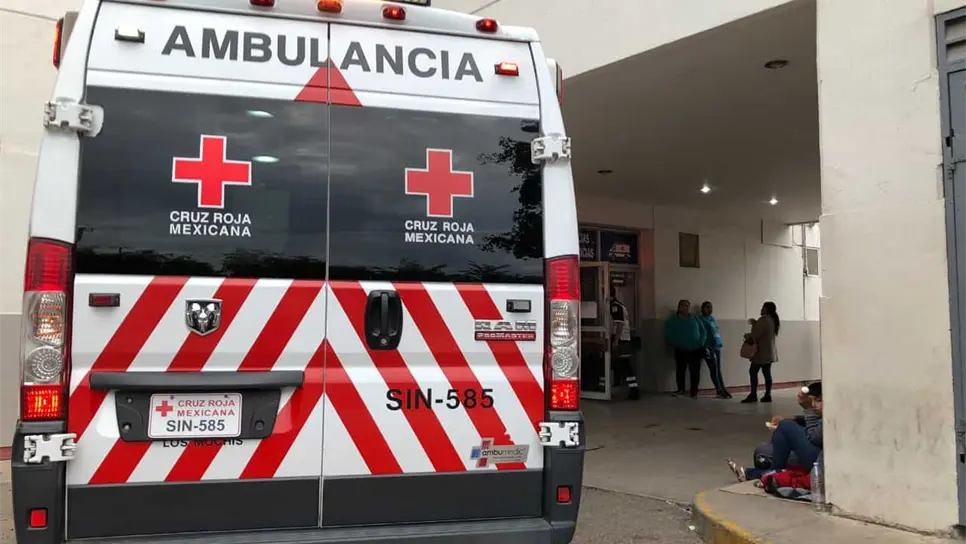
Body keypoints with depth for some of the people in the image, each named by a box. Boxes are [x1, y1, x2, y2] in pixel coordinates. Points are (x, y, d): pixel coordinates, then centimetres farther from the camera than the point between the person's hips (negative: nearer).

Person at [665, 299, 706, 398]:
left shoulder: (695, 319, 12)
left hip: (696, 349, 1)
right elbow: (668, 335, -2)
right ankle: (680, 389, 20)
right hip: (681, 350, -1)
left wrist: (701, 342, -4)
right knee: (680, 370, 4)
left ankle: (694, 391, 7)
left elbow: (702, 331, 12)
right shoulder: (672, 320, 3)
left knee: (695, 371, -2)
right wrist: (676, 344, -15)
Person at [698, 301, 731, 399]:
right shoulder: (701, 320, -5)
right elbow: (702, 334, -12)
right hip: (709, 347, -7)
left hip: (717, 346, 7)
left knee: (718, 370, 11)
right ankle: (720, 391, 0)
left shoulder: (713, 319, 17)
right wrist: (706, 348, -17)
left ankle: (723, 390, 14)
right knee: (714, 370, -5)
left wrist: (721, 342, 14)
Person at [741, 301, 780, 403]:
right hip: (770, 351, 9)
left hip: (762, 351, -9)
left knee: (753, 371, -4)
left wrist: (747, 335, 1)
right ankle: (767, 395, 6)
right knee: (767, 372, 8)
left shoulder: (763, 320, -16)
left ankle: (753, 395, -7)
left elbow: (755, 335, -18)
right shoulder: (775, 320, 12)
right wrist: (755, 323, 18)